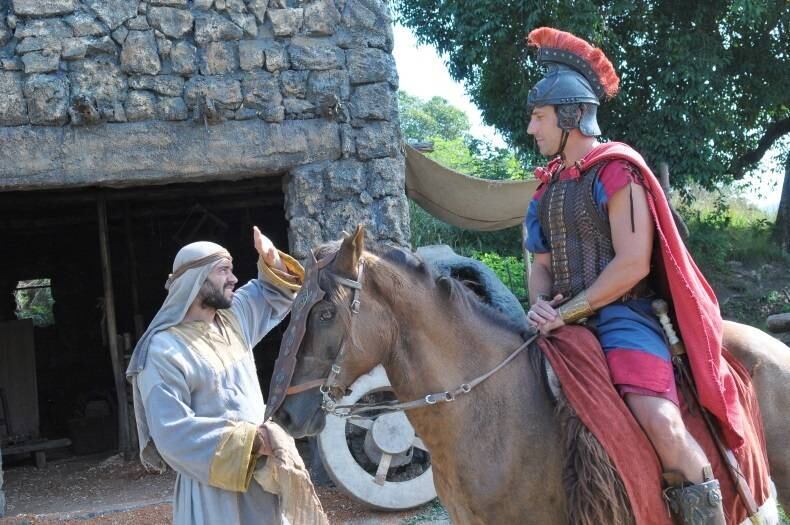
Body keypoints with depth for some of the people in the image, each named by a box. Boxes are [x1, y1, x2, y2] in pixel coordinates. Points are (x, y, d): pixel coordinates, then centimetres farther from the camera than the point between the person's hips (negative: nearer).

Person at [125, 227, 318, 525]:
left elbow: (272, 293, 24)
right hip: (213, 486, -7)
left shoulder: (233, 316, 5)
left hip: (260, 474, 7)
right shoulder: (165, 350, -17)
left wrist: (272, 260, 1)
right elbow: (173, 433, -23)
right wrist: (250, 439, -25)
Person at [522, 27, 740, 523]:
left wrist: (569, 311, -16)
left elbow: (632, 264, -16)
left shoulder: (617, 172, -8)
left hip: (622, 315, -8)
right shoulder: (550, 184, 16)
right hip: (567, 320, 8)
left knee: (662, 423, -29)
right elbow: (543, 262, 17)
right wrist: (540, 304, -5)